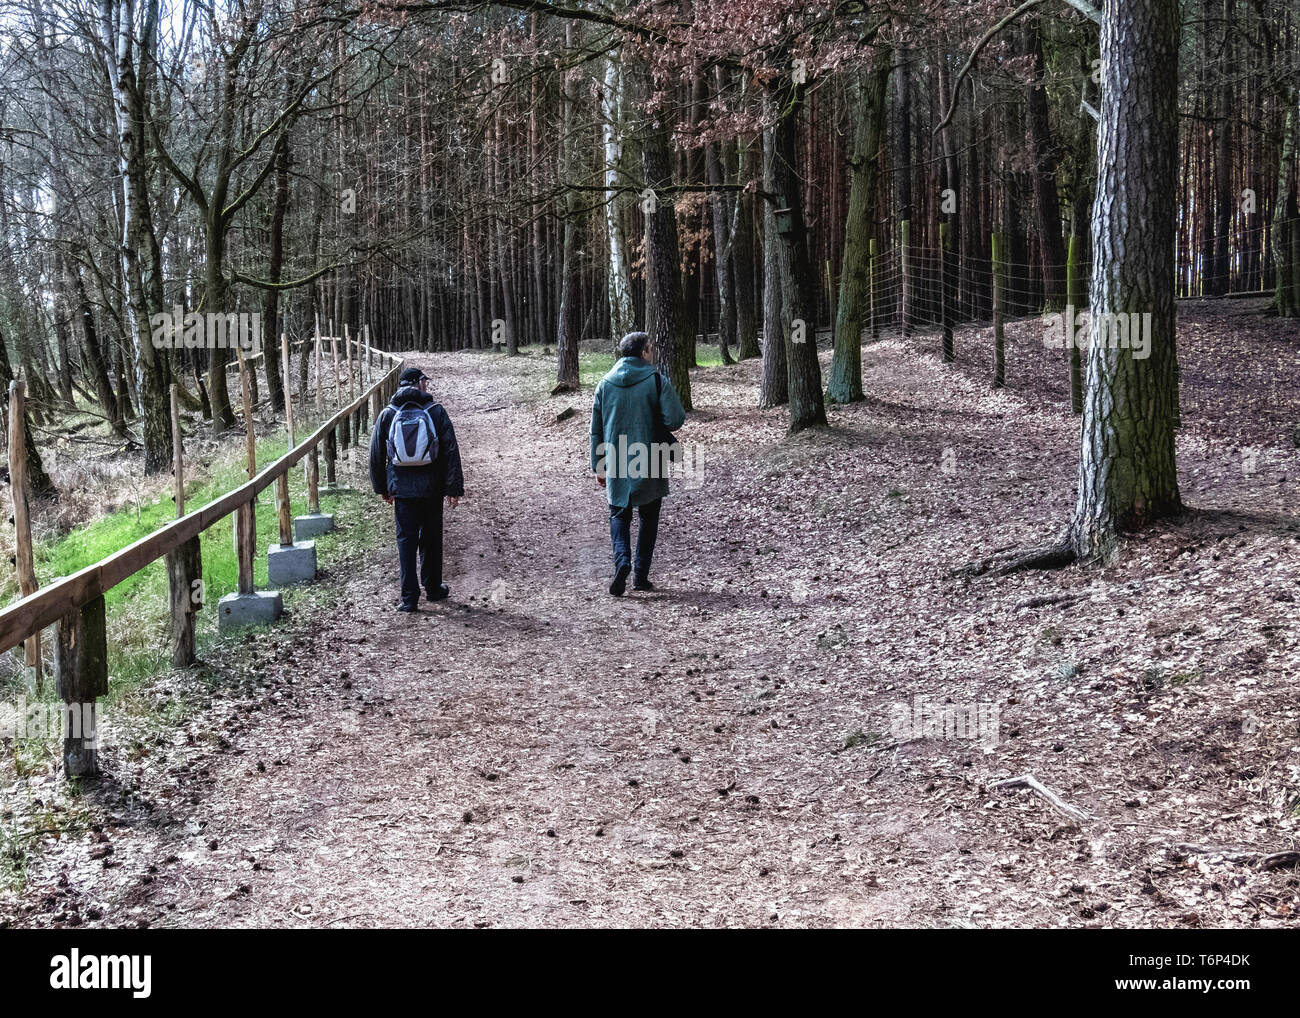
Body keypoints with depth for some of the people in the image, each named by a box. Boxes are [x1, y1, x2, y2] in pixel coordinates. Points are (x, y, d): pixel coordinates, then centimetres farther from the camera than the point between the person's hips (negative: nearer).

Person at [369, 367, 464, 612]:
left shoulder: (387, 415, 1)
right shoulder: (436, 412, -4)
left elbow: (376, 455, 6)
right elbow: (451, 452, -6)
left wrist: (382, 488, 16)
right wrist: (454, 488, -2)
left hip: (401, 487, 1)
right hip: (432, 487, 0)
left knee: (406, 539, 4)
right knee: (431, 537, 14)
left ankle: (409, 596, -2)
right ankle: (433, 588, 27)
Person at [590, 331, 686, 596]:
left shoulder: (605, 384, 4)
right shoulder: (657, 381, -7)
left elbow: (596, 429, 7)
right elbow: (676, 419, -15)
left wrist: (598, 466, 14)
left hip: (616, 465, 2)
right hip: (650, 464, -2)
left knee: (619, 515, 13)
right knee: (648, 519, 12)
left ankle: (622, 562, -13)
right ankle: (641, 576, 11)